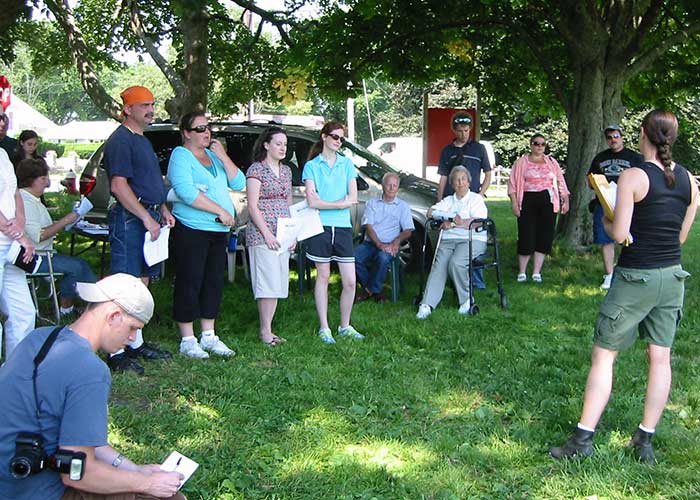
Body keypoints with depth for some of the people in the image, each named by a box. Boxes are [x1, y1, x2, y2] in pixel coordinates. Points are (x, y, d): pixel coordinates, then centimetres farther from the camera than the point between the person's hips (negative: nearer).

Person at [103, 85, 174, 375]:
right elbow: (119, 185, -19)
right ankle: (116, 354, -8)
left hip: (148, 217, 10)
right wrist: (147, 218, -20)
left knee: (142, 283, 14)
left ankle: (136, 344, 23)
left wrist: (163, 210, 15)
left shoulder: (142, 140, 20)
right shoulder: (120, 140, -10)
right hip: (129, 219, -10)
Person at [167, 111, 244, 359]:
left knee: (214, 282, 11)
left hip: (219, 231, 7)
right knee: (190, 283, -3)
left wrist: (223, 156, -3)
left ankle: (208, 336, 21)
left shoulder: (214, 155, 17)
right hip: (191, 231, -7)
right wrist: (220, 211, -18)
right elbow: (186, 191, -19)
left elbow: (238, 183, 9)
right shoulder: (181, 155, -5)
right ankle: (187, 340, 5)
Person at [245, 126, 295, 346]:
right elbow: (252, 206, -10)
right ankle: (265, 330, -3)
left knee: (278, 284, 6)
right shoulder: (256, 169, -5)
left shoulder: (286, 170, 16)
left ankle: (268, 329, 13)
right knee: (268, 283, -9)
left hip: (282, 236, 7)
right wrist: (267, 234, -15)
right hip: (262, 234, -7)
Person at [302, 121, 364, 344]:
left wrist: (324, 202, -8)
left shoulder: (347, 164, 12)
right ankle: (324, 328, 12)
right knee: (323, 277, 5)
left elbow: (353, 198, 1)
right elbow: (312, 202, -8)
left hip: (343, 228, 3)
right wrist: (341, 203, -7)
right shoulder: (311, 166, 3)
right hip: (320, 226, -3)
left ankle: (345, 326, 16)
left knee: (350, 281, 1)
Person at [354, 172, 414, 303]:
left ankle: (371, 289, -12)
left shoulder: (403, 206, 14)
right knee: (353, 257, -30)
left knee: (383, 258, -37)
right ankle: (375, 290, -11)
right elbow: (368, 226, 3)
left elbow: (408, 231, 6)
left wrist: (396, 241, -16)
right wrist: (379, 244, -14)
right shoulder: (372, 203, 15)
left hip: (389, 246, -2)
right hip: (370, 243, 2)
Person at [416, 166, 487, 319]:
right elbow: (431, 212, 13)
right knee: (439, 265, -25)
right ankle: (427, 305, -35)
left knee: (456, 263, -33)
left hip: (472, 240, -4)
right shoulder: (448, 201, 26)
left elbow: (478, 222, -5)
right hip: (448, 240, 4)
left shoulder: (476, 199, 11)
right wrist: (451, 218, -4)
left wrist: (452, 224, -10)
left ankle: (467, 299, -15)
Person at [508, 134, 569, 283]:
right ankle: (521, 272, 9)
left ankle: (536, 272, 10)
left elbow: (560, 182, 13)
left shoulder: (551, 162, 14)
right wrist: (514, 202, -8)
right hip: (528, 201, -3)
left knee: (544, 237, 1)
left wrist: (566, 200, 6)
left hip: (548, 202, 3)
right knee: (526, 237, -5)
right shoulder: (521, 162, 5)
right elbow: (513, 183, 1)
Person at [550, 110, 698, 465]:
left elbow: (619, 234, -16)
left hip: (635, 278, -6)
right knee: (660, 358, 10)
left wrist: (606, 222, 4)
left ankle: (583, 438, 4)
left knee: (603, 355, 3)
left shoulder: (633, 176, -14)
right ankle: (645, 441, 18)